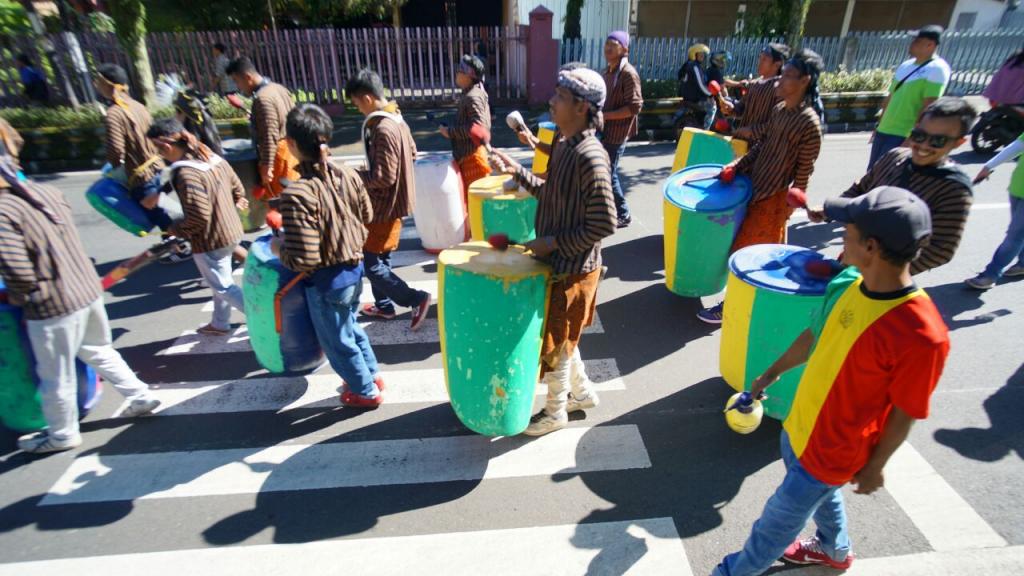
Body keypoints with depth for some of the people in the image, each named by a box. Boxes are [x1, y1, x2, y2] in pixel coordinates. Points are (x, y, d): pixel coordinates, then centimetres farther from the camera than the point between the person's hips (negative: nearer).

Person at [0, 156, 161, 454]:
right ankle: (140, 397, 34)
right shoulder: (49, 192, 2)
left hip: (53, 305, -7)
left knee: (56, 375, 12)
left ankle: (63, 434, 31)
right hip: (88, 288, 7)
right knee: (99, 351, 26)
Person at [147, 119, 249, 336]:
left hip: (210, 240, -9)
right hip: (230, 231, 9)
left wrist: (175, 230, -10)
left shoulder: (186, 174, -25)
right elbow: (237, 188, 12)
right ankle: (220, 324, 39)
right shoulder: (215, 159, 1)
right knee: (221, 281, 23)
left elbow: (199, 217, -27)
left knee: (223, 287, 4)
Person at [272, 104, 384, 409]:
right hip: (354, 267, 7)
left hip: (326, 281, -7)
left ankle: (366, 391, 35)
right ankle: (372, 375, 46)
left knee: (337, 340, 17)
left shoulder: (297, 194, -29)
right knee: (350, 326, 29)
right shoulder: (348, 175, -8)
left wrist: (279, 248, -8)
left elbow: (303, 260, -28)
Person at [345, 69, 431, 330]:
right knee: (380, 258, 20)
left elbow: (383, 177, -26)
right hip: (392, 201, 10)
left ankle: (417, 299, 2)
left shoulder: (382, 129, -24)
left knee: (369, 263, -1)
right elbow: (412, 153, 18)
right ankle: (384, 305, 33)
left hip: (385, 206, -10)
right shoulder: (397, 119, 6)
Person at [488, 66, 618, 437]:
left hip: (572, 269, -9)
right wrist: (517, 172, 9)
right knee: (560, 337, 23)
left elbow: (603, 225, -25)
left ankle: (555, 412, 31)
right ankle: (583, 391, 44)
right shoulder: (565, 145, 4)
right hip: (557, 262, 9)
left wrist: (553, 242, -20)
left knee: (552, 343, 8)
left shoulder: (590, 157, -25)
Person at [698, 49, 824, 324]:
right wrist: (736, 166, 0)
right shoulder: (779, 110, 6)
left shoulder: (810, 122, -17)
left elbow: (804, 172, -14)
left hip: (774, 199, -7)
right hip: (755, 189, 7)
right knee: (763, 253, 19)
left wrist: (788, 208, -12)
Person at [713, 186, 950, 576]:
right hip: (798, 424, 7)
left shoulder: (921, 335, -33)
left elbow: (904, 413, -20)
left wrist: (875, 467, -6)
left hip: (833, 451, -6)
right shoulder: (847, 282, -13)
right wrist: (774, 372, 16)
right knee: (822, 493, 33)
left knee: (777, 523, 14)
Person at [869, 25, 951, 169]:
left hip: (904, 135, -8)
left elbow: (928, 106, -17)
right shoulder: (905, 66, 14)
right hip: (884, 130, 8)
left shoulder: (936, 69, -10)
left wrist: (912, 137, -21)